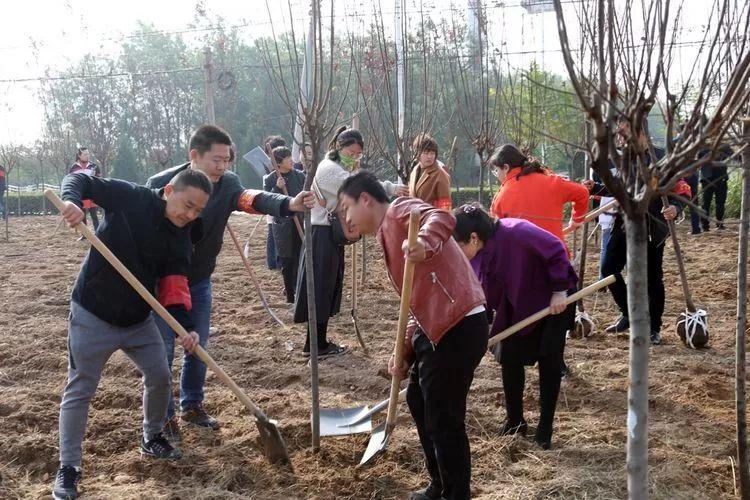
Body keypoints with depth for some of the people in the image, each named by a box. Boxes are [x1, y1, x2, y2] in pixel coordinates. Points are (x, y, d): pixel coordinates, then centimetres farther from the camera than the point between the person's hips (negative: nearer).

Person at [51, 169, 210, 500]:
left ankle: (152, 439, 36)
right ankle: (68, 468, 13)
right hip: (92, 315, -5)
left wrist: (185, 326, -25)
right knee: (80, 389, 1)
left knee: (159, 377, 11)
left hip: (139, 319, 5)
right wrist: (71, 199, -38)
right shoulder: (130, 198, -17)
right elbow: (80, 179, -14)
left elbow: (174, 285, -9)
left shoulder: (181, 238, -4)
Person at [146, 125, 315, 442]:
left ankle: (192, 406, 32)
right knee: (163, 350, 1)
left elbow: (253, 198, -34)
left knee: (198, 347, 13)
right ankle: (164, 416, 16)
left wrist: (289, 204, -55)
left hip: (199, 281, 4)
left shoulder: (228, 183, -13)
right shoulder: (161, 185, -20)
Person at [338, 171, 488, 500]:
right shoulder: (388, 234, 24)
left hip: (458, 328, -11)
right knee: (418, 401, 25)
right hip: (436, 329, 11)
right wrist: (405, 353, 13)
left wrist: (424, 244, -49)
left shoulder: (399, 210, -3)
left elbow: (443, 219, -27)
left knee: (443, 421, -1)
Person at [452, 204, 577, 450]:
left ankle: (545, 430, 9)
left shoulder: (515, 233, -34)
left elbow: (557, 250, -26)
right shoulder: (474, 259, -12)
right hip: (516, 305, 6)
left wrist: (560, 292, -23)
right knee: (509, 357, 1)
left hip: (554, 300, -6)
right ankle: (515, 422, 18)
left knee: (549, 361, -3)